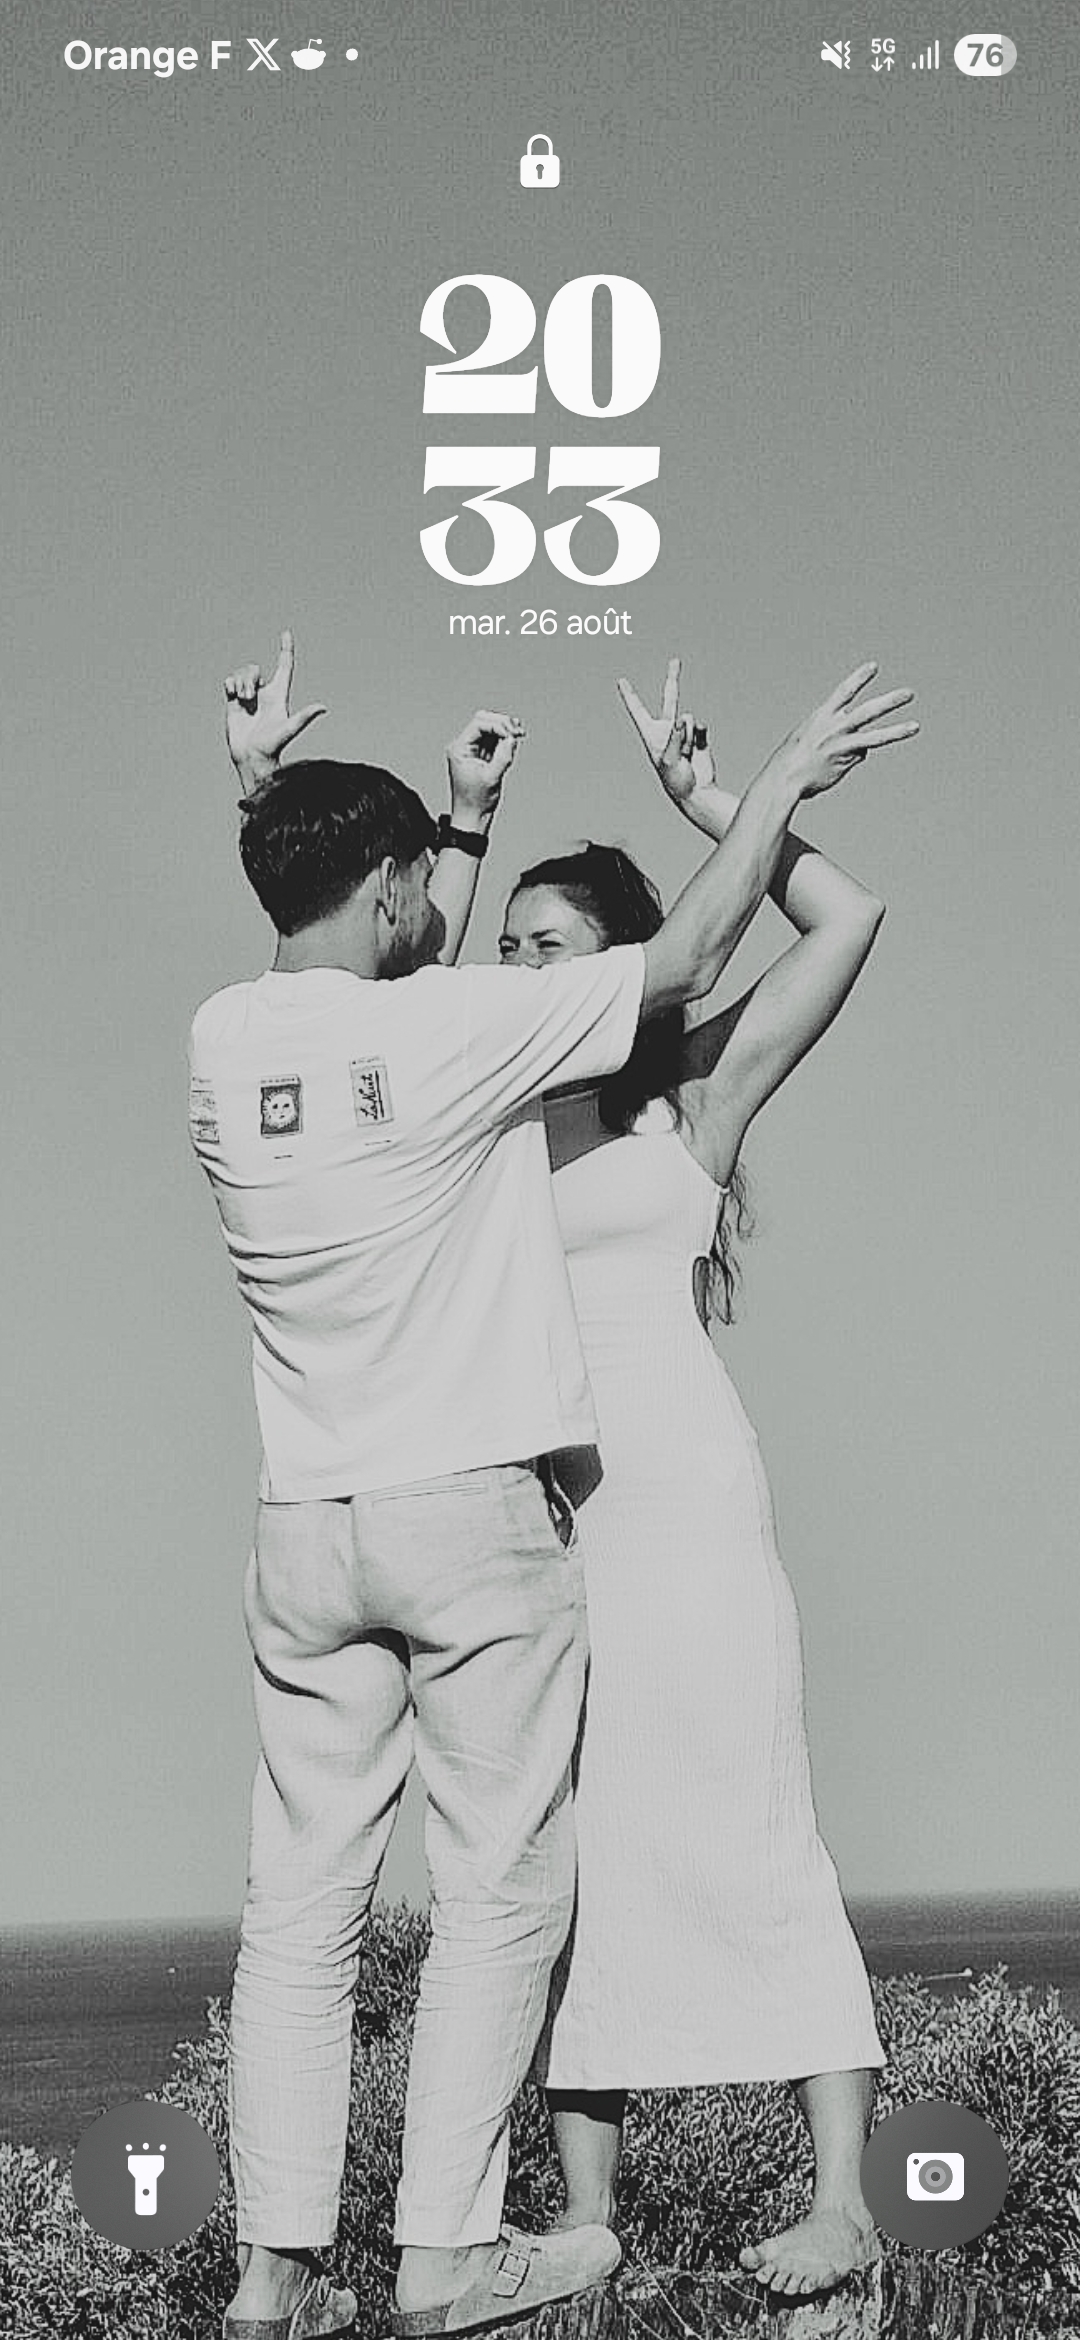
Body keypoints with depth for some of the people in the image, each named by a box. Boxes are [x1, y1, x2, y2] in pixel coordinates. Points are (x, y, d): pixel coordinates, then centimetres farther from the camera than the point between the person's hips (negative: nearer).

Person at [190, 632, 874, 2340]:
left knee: (304, 1901, 7)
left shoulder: (222, 1043, 4)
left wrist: (468, 823, 29)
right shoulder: (451, 1029, -12)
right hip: (472, 1513, -5)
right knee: (498, 1888, 4)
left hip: (303, 1527, 5)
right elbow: (683, 967, -2)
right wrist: (774, 786, 10)